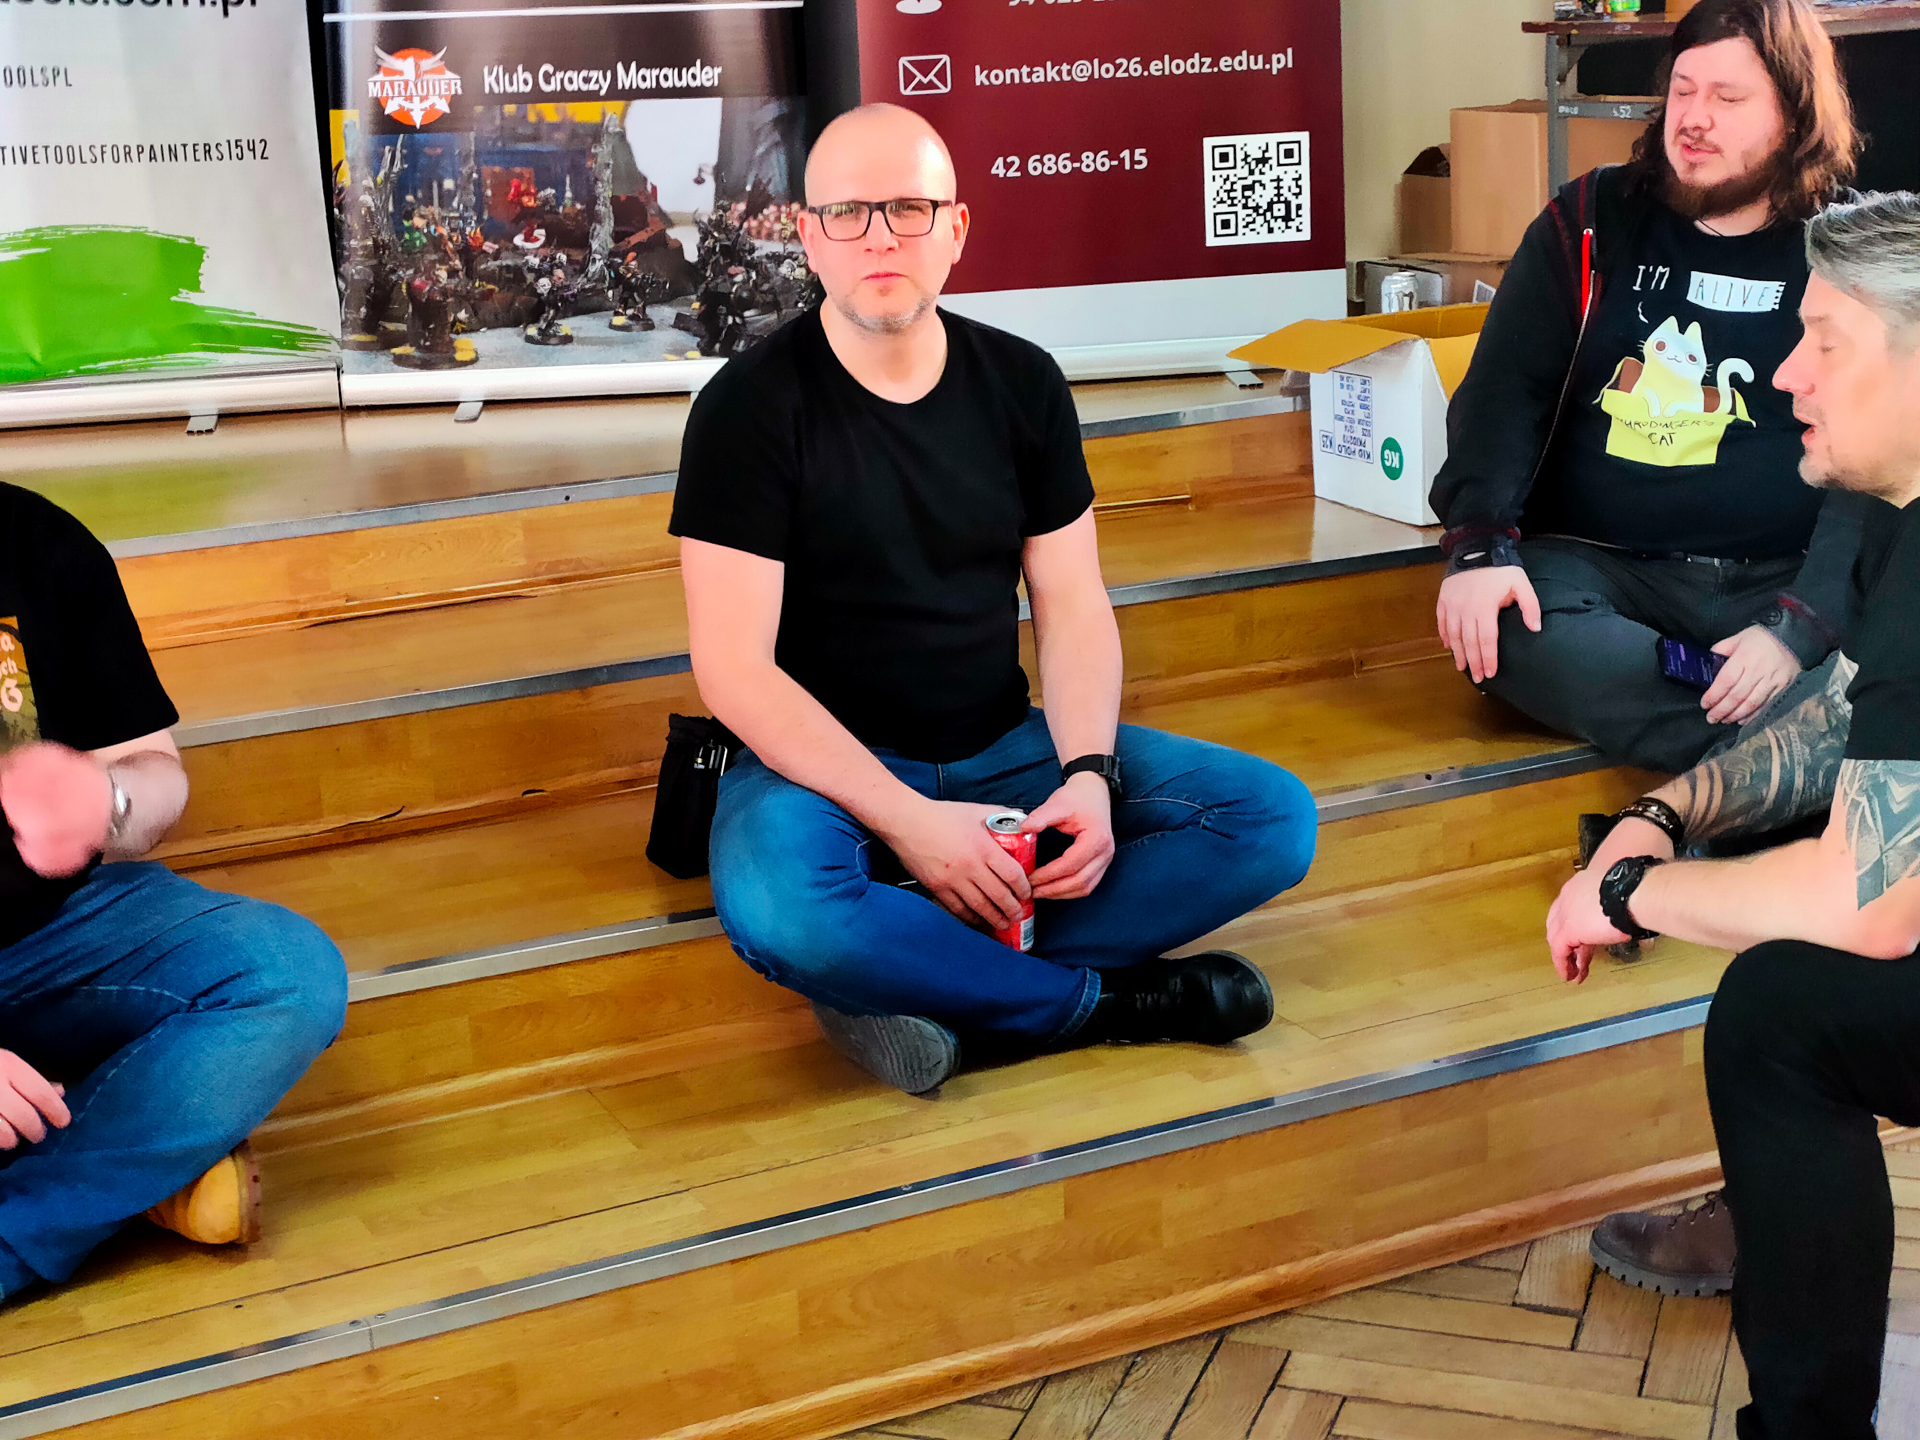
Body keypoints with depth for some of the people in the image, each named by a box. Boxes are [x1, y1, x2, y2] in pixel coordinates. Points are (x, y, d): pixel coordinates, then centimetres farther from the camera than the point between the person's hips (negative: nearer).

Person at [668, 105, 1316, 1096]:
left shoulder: (1022, 384, 4)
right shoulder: (750, 407, -10)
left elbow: (1072, 605, 5)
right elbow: (735, 668, -16)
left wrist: (1089, 774, -15)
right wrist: (907, 821, -24)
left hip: (1008, 750, 5)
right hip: (827, 764, -4)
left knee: (1274, 818, -12)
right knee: (776, 909, -39)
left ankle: (914, 976, -21)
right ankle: (1099, 997, -15)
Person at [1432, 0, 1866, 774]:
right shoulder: (1590, 222, 7)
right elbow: (1506, 390, 0)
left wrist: (1800, 627, -22)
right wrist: (1480, 547, -20)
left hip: (1785, 577, -1)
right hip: (1601, 565, 2)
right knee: (1499, 632, -33)